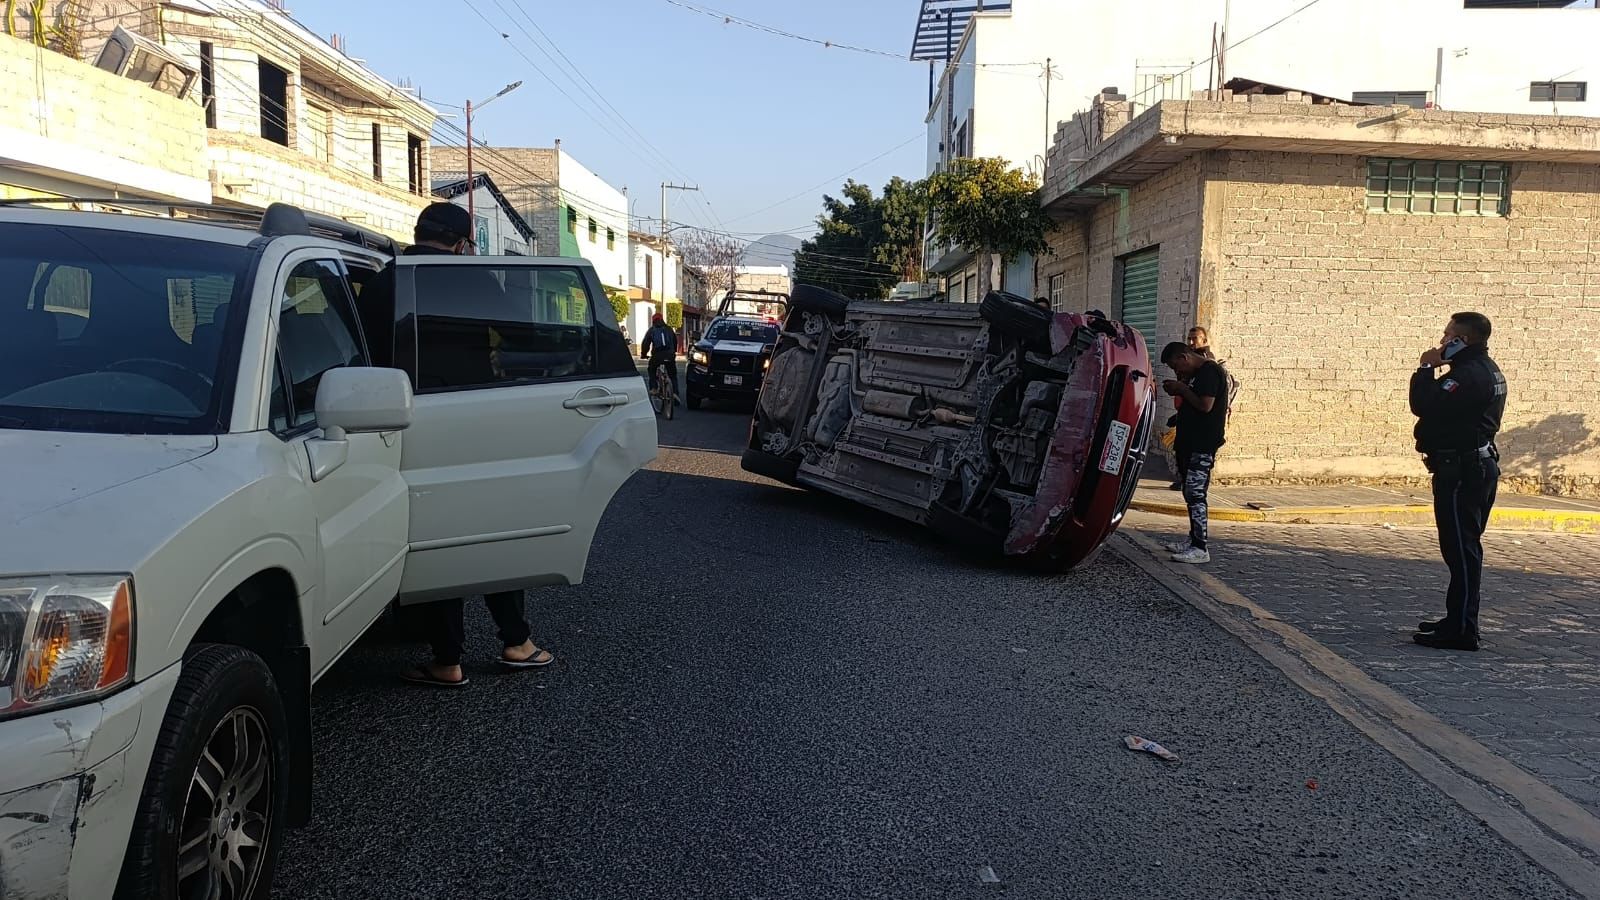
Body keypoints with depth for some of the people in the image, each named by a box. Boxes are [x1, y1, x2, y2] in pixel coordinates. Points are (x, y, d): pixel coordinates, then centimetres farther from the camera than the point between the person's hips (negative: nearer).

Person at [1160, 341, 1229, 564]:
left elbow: (1206, 405, -22)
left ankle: (1200, 549, -12)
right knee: (1190, 494, 14)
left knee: (1195, 494, -12)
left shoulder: (1210, 371, -13)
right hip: (1190, 443, 10)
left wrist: (1182, 389, -11)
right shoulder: (1196, 374, 17)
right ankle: (1194, 539, 23)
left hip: (1203, 445, -10)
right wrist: (1177, 390, 7)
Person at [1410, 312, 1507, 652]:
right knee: (1465, 549, 17)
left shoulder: (1468, 374, -18)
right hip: (1478, 465, 11)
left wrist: (1426, 368, -13)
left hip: (1461, 471, -11)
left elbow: (1424, 406, -23)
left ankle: (1461, 630, -5)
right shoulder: (1488, 371, 16)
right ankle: (1458, 621, 26)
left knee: (1461, 550, -8)